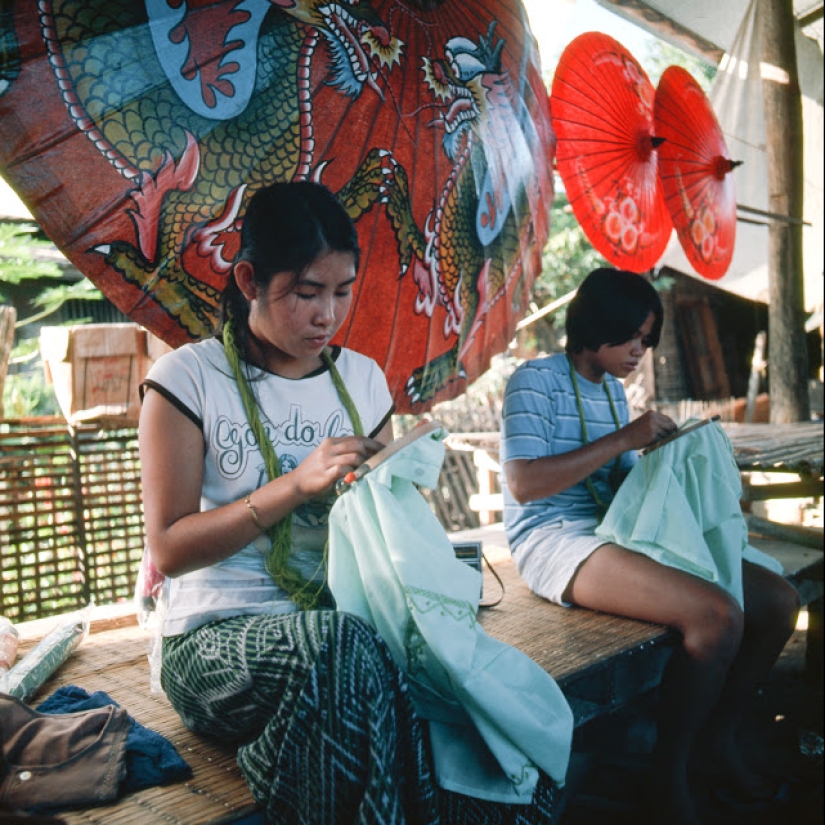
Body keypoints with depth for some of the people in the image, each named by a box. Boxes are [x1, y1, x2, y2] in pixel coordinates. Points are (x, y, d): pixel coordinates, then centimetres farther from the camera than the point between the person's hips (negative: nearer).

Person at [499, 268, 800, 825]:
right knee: (718, 615, -27)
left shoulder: (613, 389, 16)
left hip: (614, 530, 9)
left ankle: (720, 740, 14)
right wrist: (623, 438, -18)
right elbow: (522, 484, -20)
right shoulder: (537, 380, -8)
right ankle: (670, 779, -7)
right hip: (554, 538, -8)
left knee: (779, 599, -2)